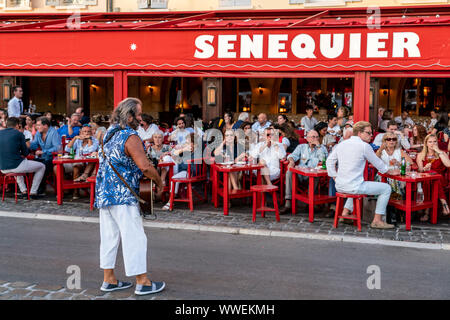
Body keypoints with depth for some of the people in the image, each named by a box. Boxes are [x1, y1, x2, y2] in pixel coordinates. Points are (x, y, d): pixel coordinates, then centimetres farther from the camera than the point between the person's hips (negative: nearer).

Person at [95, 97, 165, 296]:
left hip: (104, 194, 9)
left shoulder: (109, 134, 13)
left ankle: (109, 280, 20)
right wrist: (159, 183, -7)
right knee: (135, 237, -2)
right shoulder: (130, 137, -15)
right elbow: (145, 167, -22)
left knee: (109, 236, 13)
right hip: (122, 196, -9)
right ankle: (143, 282, 4)